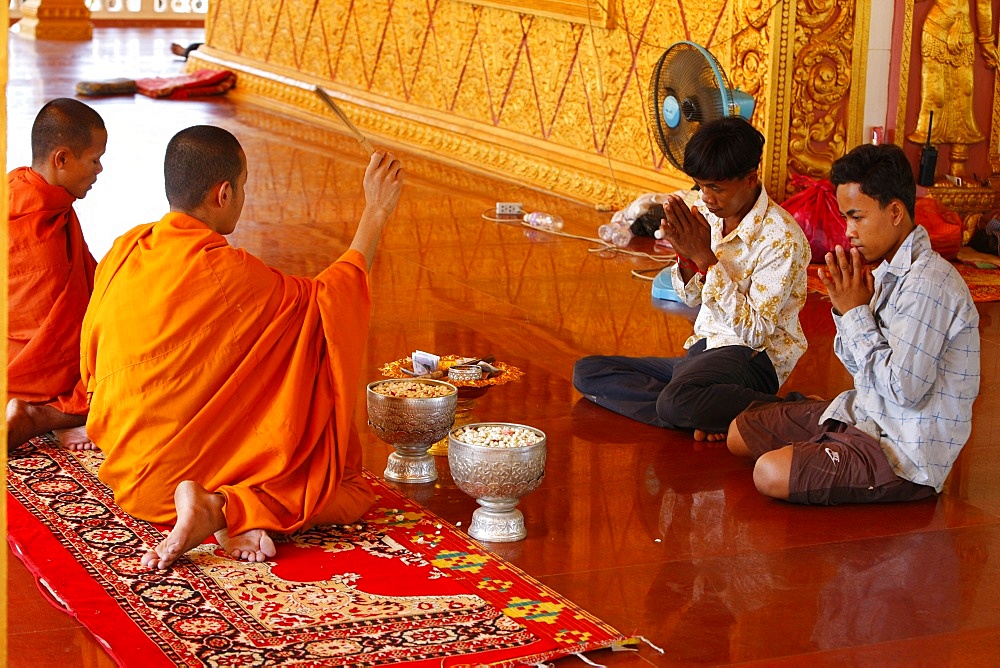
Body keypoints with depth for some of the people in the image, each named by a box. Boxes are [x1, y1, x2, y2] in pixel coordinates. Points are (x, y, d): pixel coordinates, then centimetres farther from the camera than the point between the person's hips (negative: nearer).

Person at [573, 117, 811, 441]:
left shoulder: (781, 238, -17)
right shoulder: (707, 213, 3)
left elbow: (754, 332, -21)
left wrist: (706, 258, -22)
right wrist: (686, 255, -9)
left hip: (752, 358, -9)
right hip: (703, 350, 9)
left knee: (676, 403, -39)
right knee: (587, 371, -1)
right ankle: (707, 414, -16)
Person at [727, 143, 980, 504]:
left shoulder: (927, 285, -23)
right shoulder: (886, 271, 7)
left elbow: (903, 389, -25)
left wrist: (856, 312, -16)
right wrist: (846, 308, -6)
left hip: (906, 457, -9)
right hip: (864, 414, 9)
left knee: (771, 473, -26)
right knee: (741, 433, 13)